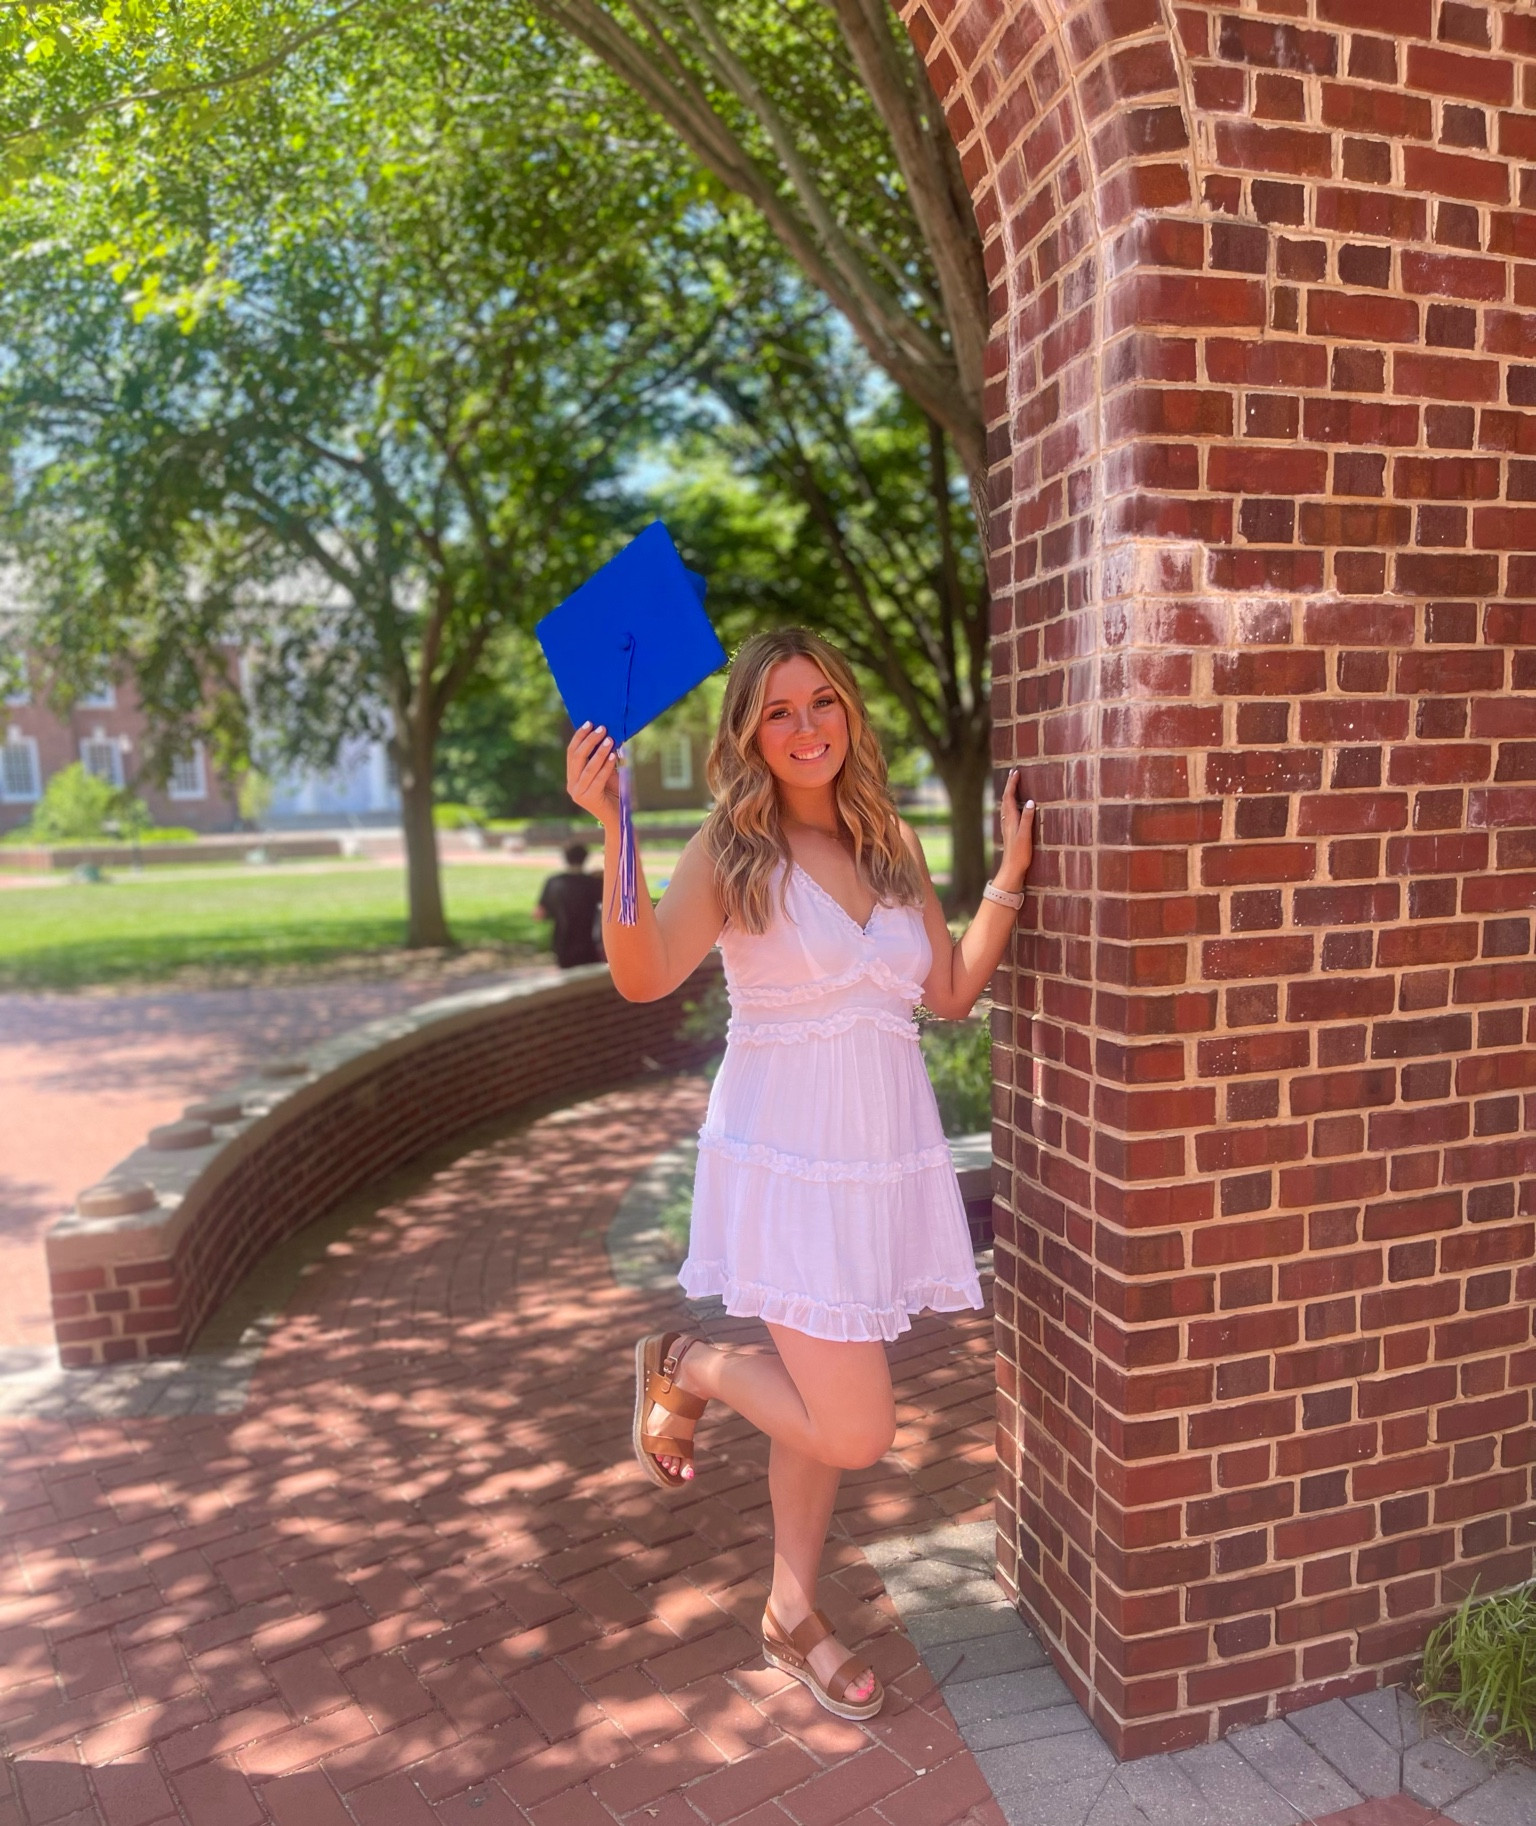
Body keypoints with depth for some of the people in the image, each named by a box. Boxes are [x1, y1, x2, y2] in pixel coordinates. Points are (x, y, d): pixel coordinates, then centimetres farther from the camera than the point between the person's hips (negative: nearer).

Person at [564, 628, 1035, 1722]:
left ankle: (793, 1612, 40)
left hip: (889, 1150, 6)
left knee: (823, 1395, 18)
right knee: (854, 1429, -5)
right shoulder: (734, 851, -9)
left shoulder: (893, 846, 8)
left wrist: (1010, 878, 3)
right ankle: (683, 1367, 22)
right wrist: (613, 830, -34)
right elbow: (645, 976, -24)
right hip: (790, 1151, -5)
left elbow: (952, 992, 10)